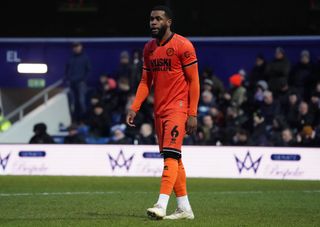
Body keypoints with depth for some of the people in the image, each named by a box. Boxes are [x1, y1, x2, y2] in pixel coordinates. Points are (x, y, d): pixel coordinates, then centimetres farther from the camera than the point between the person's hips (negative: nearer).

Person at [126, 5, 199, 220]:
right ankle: (184, 208, 15)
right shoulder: (149, 48, 13)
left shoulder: (183, 45, -8)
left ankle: (162, 205, -25)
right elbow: (145, 82, 17)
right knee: (173, 158, 9)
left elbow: (193, 81, -9)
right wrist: (134, 108, 5)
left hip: (178, 108, -7)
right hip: (159, 110, 7)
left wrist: (193, 114, -13)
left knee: (171, 154, -17)